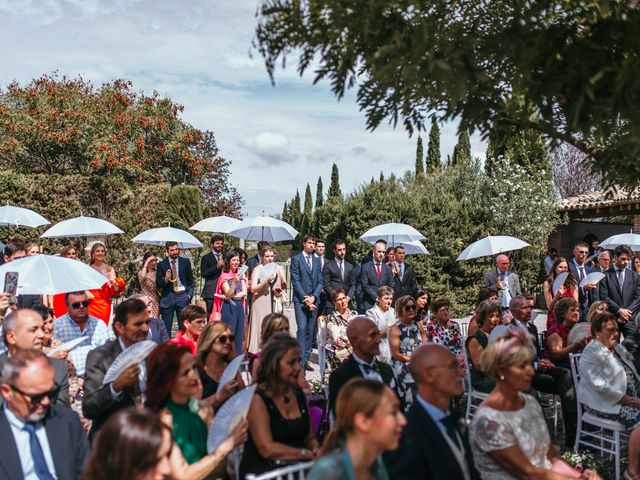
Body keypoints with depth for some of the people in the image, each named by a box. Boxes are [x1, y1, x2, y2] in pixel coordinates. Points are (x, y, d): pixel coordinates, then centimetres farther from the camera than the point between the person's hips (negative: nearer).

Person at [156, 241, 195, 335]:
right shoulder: (162, 265, 3)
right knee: (166, 327, 0)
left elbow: (191, 280, 12)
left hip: (182, 296, 1)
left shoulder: (185, 262, 7)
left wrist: (189, 294, 1)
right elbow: (158, 284, 1)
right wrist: (165, 279, -19)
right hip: (168, 297, -1)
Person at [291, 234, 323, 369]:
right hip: (300, 300, -4)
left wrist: (313, 297, -5)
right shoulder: (296, 259, 2)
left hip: (314, 300, 4)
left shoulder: (317, 261, 16)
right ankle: (301, 361, -11)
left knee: (310, 331, 4)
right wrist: (305, 298, -11)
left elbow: (320, 281, 10)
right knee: (302, 329, -13)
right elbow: (295, 281, -5)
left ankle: (306, 360, 10)